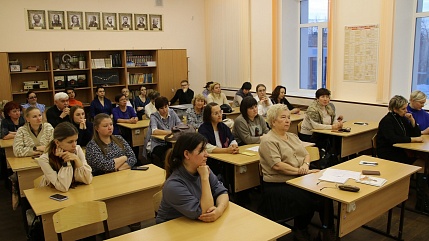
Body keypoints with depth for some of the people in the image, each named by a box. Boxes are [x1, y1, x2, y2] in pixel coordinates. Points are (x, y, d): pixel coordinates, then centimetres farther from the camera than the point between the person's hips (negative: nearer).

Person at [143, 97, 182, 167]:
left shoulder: (172, 113, 3)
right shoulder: (154, 116, -10)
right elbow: (154, 131, -27)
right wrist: (171, 132, -32)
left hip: (170, 142, 4)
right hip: (157, 144, -4)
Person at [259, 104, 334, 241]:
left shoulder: (292, 136, 19)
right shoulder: (268, 141, -8)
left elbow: (306, 154, 15)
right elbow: (277, 165, -17)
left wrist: (306, 165, -8)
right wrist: (300, 171, -19)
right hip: (279, 185, -7)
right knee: (309, 197, -25)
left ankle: (328, 227, -4)